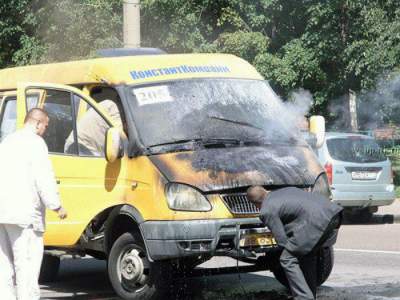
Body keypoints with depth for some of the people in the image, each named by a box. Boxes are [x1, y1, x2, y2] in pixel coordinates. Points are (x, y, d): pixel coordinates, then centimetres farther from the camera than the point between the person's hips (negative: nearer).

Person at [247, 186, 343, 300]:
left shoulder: (267, 211, 4)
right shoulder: (285, 190, 28)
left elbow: (282, 240, 4)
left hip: (316, 220, -9)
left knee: (287, 260, 3)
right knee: (308, 255, 27)